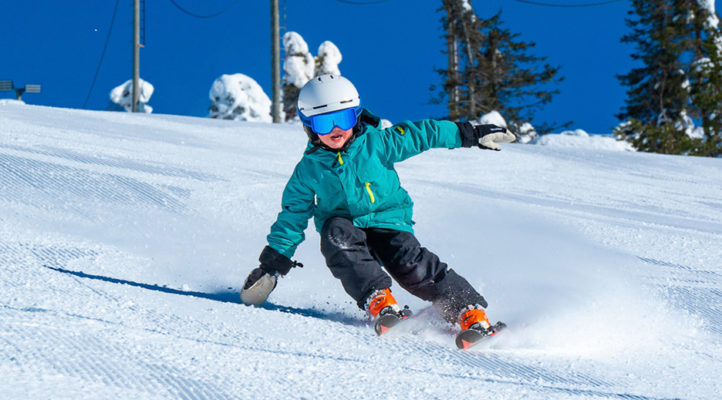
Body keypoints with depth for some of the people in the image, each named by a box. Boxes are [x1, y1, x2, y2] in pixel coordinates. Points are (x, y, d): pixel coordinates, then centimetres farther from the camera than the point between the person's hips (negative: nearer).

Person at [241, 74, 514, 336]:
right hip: (343, 226, 1)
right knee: (336, 234, -33)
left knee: (413, 267, -25)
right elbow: (294, 213, 10)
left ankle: (470, 311, -27)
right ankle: (377, 298, -44)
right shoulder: (309, 168, 4)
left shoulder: (376, 143, -1)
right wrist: (274, 260, 5)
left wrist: (471, 135, 5)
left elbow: (422, 134, 4)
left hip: (388, 223, -1)